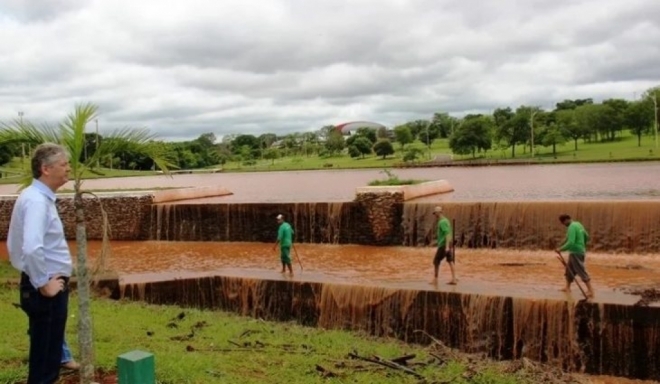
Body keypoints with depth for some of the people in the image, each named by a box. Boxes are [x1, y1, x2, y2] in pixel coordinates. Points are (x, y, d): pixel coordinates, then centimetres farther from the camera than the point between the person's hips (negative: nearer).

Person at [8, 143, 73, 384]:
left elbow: (24, 244, 20)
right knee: (44, 353, 1)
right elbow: (32, 249, -33)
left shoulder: (39, 197, 10)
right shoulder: (37, 201, -20)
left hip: (48, 285, 10)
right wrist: (44, 283, -21)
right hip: (46, 290, -10)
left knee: (49, 348, 20)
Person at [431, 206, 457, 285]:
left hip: (443, 245, -10)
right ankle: (454, 279, 2)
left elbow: (447, 234, -24)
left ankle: (435, 279, 7)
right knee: (450, 261, 5)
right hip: (447, 244, 10)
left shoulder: (442, 222, -16)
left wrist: (447, 246, -30)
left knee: (436, 261, 0)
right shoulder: (445, 220, 16)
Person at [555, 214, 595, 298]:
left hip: (575, 253, -10)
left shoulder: (571, 227, -19)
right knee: (569, 269, 19)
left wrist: (561, 249, -21)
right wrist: (582, 245, 31)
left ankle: (590, 291, -9)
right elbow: (586, 236, 20)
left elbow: (571, 242, -28)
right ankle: (567, 287, 30)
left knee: (582, 271, -9)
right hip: (580, 251, 10)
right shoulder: (578, 224, 10)